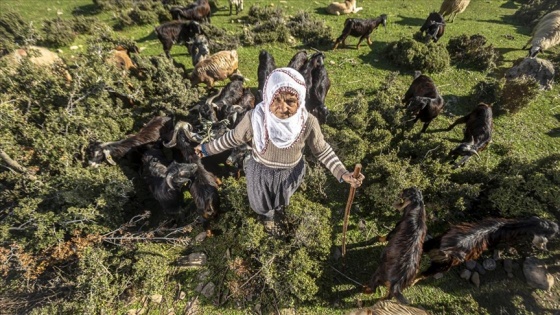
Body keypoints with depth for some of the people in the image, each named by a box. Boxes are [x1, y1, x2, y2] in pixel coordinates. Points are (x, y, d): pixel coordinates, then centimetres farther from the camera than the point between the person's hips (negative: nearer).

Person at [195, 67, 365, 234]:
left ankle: (279, 207, 74)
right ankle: (268, 216, 68)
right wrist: (208, 148, -2)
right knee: (262, 202, 29)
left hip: (290, 173, 1)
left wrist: (343, 173, -16)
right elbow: (234, 137, -11)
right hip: (261, 172, 0)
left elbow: (322, 150, -11)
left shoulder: (308, 123, -29)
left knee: (282, 198, 34)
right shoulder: (254, 118, -31)